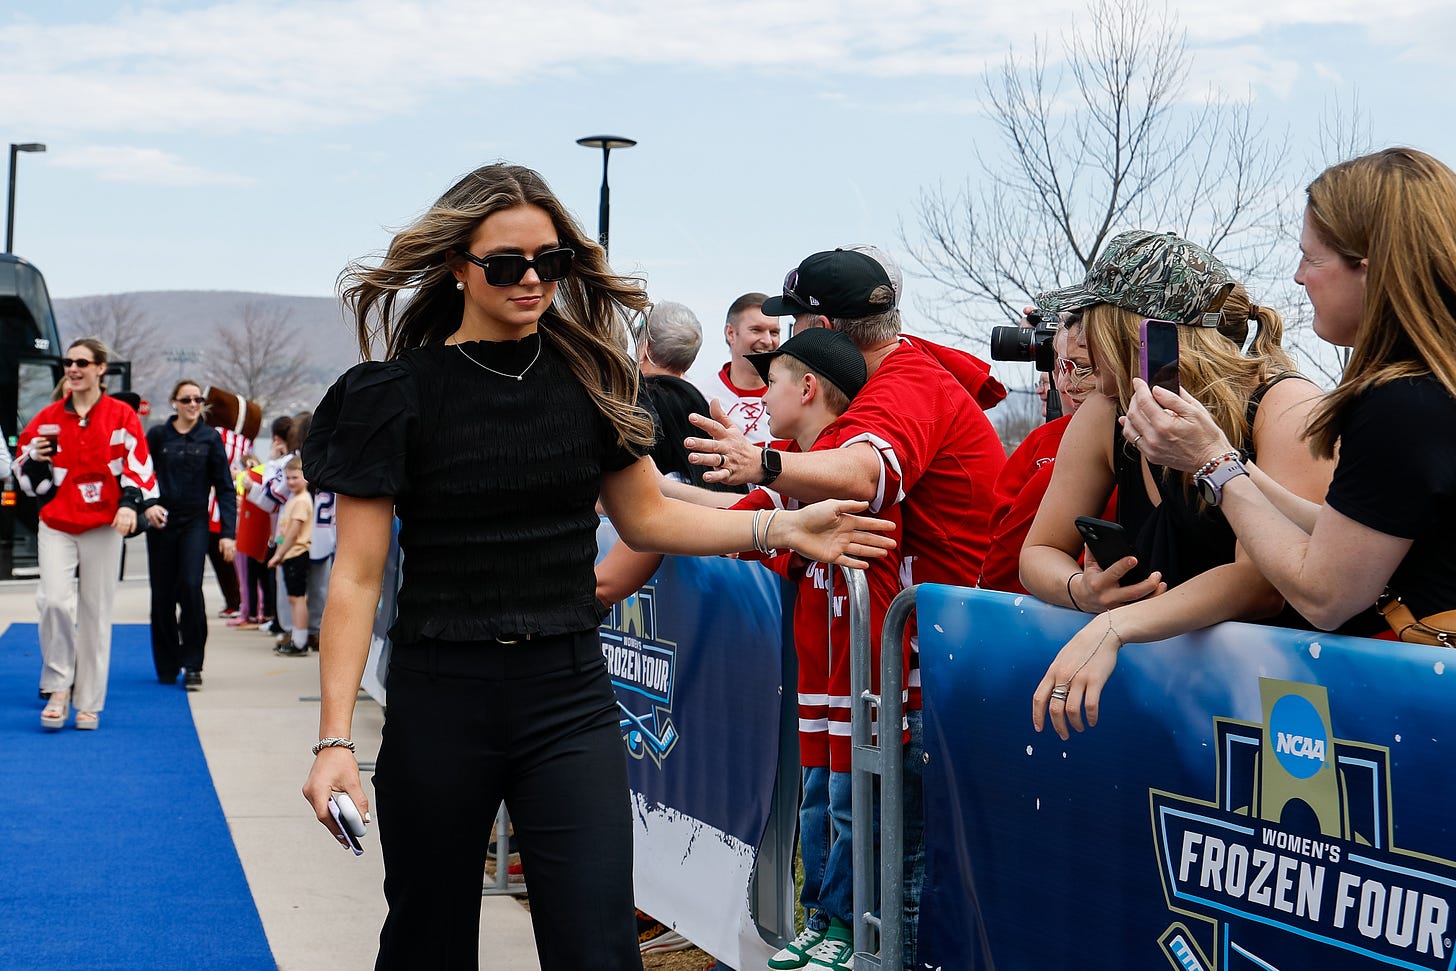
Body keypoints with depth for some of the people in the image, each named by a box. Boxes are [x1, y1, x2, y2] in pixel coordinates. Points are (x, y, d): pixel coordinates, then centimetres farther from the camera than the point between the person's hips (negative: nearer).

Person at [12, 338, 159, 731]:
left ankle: (88, 703, 12)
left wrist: (130, 502, -20)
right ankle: (58, 688, 0)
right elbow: (23, 470, 15)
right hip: (55, 524, 1)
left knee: (95, 613, 3)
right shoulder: (48, 418, 8)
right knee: (55, 600, -16)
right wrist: (35, 457, -7)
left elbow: (138, 463, -4)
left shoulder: (122, 416, 2)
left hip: (102, 526, -1)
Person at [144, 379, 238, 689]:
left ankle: (192, 664, -8)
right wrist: (147, 504, -17)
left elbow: (224, 487, 4)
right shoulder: (158, 435, 4)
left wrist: (228, 532, -2)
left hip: (195, 523, -1)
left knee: (190, 587, -16)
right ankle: (166, 666, 17)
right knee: (162, 595, 5)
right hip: (161, 523, 1)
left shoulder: (210, 438, 4)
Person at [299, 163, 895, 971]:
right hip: (440, 698, -1)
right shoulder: (397, 394, -7)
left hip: (568, 695, 2)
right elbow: (356, 578, -8)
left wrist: (780, 528, 1)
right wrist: (334, 738, -14)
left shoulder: (589, 377, 3)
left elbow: (646, 517, 12)